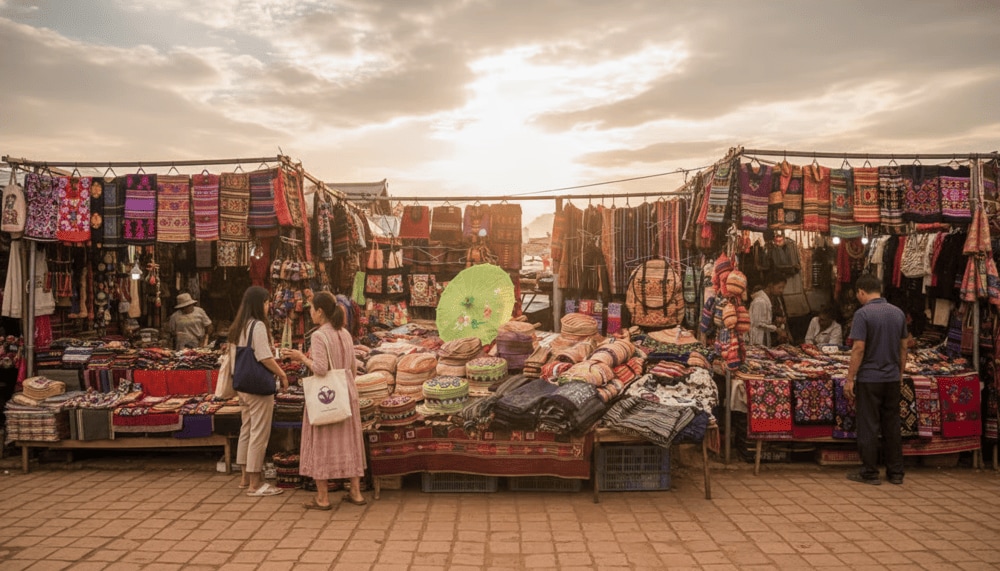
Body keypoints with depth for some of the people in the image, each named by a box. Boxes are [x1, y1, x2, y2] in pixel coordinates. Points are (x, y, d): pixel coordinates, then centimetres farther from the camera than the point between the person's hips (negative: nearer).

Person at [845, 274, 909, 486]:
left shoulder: (863, 313, -14)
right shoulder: (898, 313, 6)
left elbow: (858, 349, -17)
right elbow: (904, 347, 11)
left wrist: (850, 379, -12)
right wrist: (900, 373, 21)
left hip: (869, 379, -6)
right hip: (892, 378, 6)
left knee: (868, 426, 2)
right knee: (892, 425, 13)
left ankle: (870, 473, 8)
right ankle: (895, 472, 20)